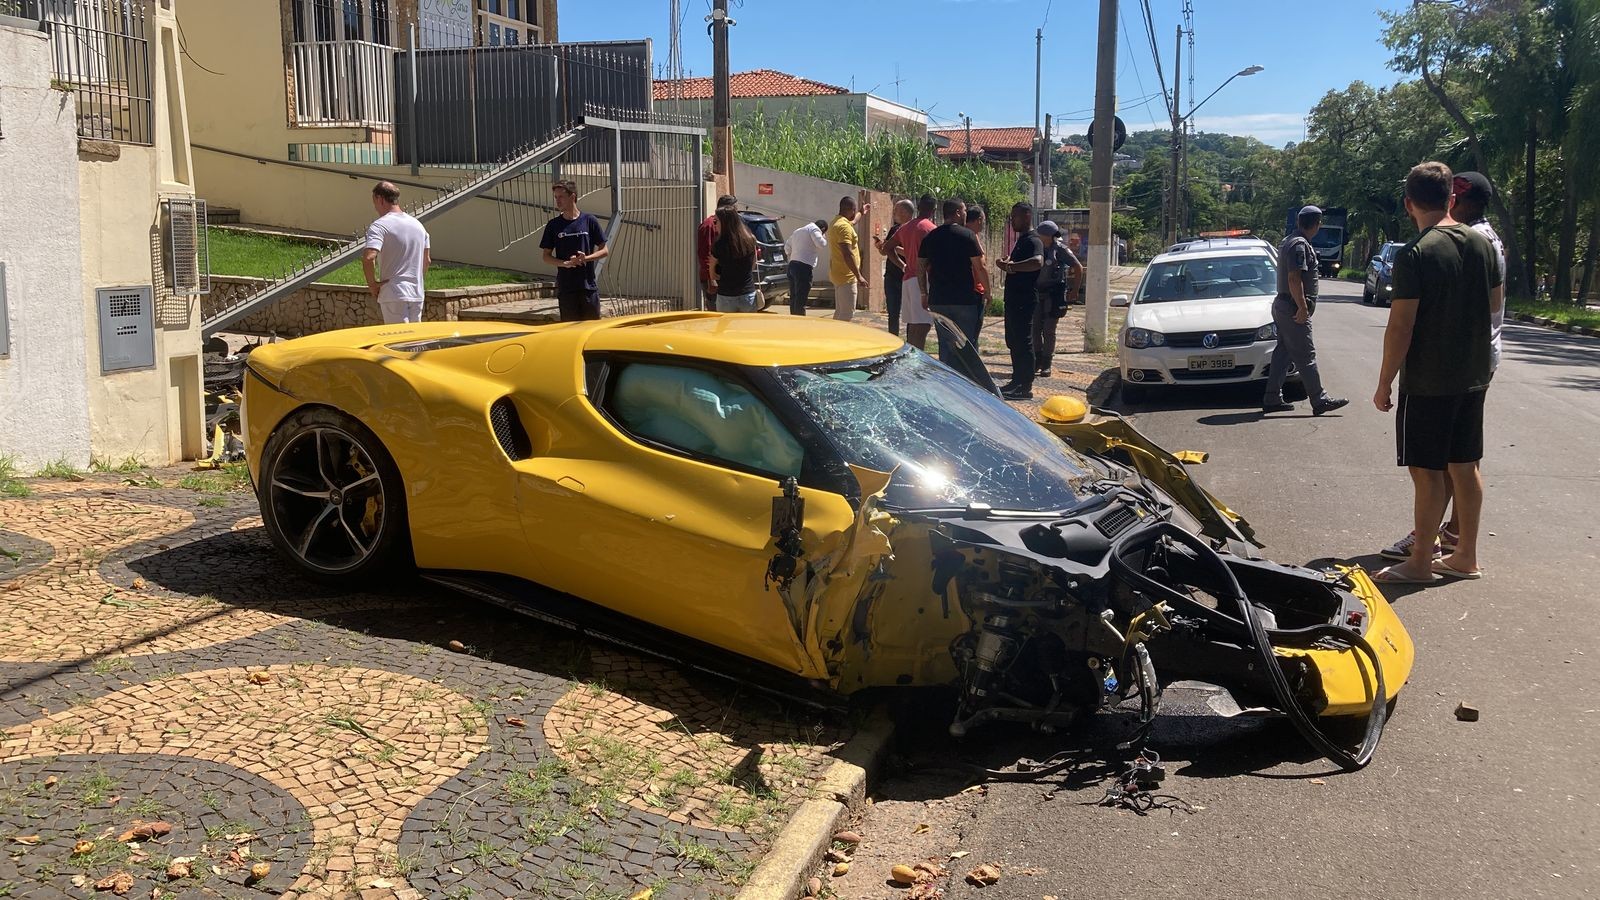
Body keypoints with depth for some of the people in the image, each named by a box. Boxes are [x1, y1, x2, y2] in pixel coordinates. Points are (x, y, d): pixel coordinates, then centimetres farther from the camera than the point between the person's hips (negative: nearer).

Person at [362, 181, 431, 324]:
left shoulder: (379, 225, -10)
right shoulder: (418, 224, 13)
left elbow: (369, 258, -24)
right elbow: (427, 260, 19)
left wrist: (372, 283, -11)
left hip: (394, 295, -7)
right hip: (417, 295, 7)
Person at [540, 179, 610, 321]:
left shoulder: (589, 221, 1)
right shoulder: (554, 225, 5)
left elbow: (605, 251, 3)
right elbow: (546, 256, 6)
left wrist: (586, 258, -15)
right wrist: (565, 263, -12)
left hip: (589, 285, -1)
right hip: (565, 287, 1)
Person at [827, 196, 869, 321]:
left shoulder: (836, 222, 14)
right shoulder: (844, 227, -19)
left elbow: (852, 221, 40)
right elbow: (847, 254, -26)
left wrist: (861, 212, 59)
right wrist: (859, 276, -24)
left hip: (838, 275, 11)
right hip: (846, 276, -11)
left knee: (839, 312, 16)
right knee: (847, 314, -11)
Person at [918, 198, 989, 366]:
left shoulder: (930, 237, 8)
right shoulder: (967, 235, -7)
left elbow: (920, 266, 10)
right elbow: (980, 267, -10)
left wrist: (924, 294, 18)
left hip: (938, 300, 5)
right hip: (965, 299, -5)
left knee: (945, 344, 11)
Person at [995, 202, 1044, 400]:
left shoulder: (1033, 240, -15)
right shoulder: (1022, 239, 17)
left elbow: (1037, 262, -35)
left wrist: (1010, 266, -28)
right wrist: (1008, 263, 3)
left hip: (1024, 301, -10)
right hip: (1014, 299, 10)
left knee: (1023, 342, -7)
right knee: (1013, 341, 16)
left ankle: (1025, 387, -3)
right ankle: (1017, 381, 25)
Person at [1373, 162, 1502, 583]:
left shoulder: (1415, 254, -16)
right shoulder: (1483, 243, 4)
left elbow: (1401, 327, -17)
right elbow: (1495, 302, 16)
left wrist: (1384, 384, -10)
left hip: (1427, 380, -7)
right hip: (1475, 374, 7)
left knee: (1428, 471, 0)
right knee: (1465, 465, 13)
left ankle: (1420, 561, 7)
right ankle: (1466, 556, 22)